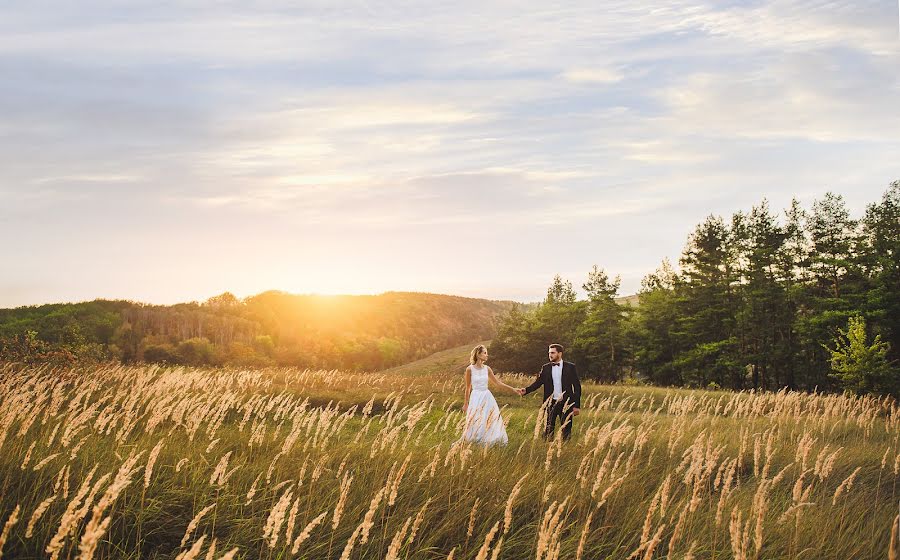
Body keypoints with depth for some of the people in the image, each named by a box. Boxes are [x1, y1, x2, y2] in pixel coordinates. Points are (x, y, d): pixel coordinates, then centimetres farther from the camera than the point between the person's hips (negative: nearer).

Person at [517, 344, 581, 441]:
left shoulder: (570, 367, 0)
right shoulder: (545, 368, 7)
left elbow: (577, 386, 0)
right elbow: (538, 382, 2)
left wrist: (577, 406, -5)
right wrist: (526, 390, -17)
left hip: (565, 403, -2)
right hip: (550, 403, 2)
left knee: (566, 430, 2)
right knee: (548, 430, 1)